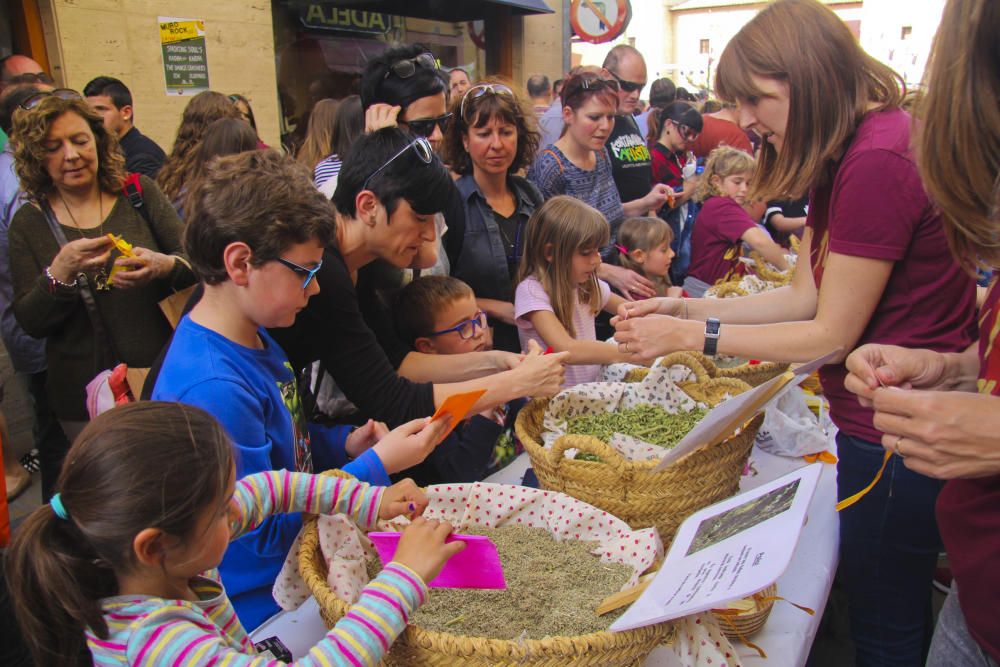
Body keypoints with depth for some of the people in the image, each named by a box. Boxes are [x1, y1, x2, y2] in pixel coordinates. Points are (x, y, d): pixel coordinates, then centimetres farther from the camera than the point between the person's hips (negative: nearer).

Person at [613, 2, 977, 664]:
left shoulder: (878, 160, -24)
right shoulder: (845, 155, 9)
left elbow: (832, 334, -20)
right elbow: (804, 296, 7)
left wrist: (689, 335, -15)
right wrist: (684, 307, 0)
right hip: (877, 422, 10)